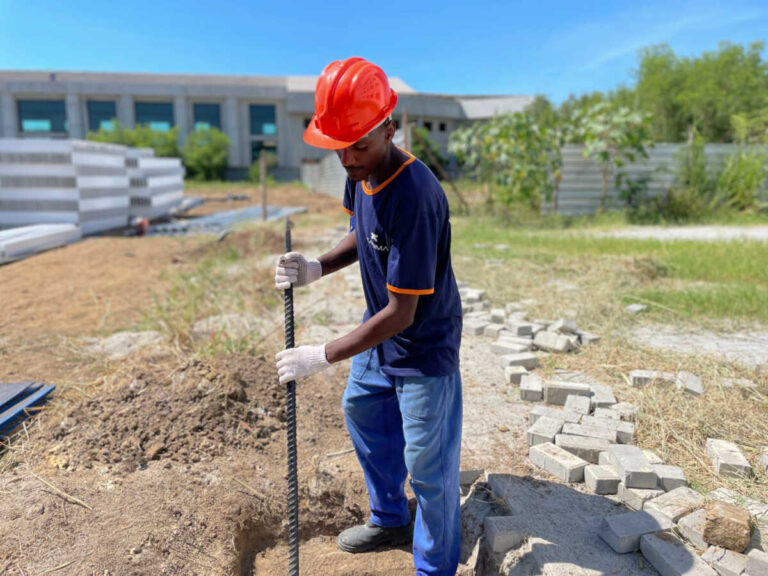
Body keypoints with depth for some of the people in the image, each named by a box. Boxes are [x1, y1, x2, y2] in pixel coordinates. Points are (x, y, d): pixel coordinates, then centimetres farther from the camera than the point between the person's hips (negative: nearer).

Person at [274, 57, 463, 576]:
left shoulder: (414, 197, -34)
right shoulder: (362, 172, -8)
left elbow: (401, 313, -31)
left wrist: (322, 357, -26)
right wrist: (317, 268, -7)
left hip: (424, 346, -9)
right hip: (381, 332, 10)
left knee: (428, 464, 3)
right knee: (362, 413, 26)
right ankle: (390, 520, 51)